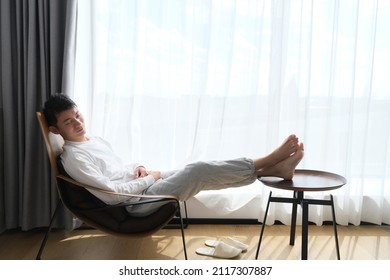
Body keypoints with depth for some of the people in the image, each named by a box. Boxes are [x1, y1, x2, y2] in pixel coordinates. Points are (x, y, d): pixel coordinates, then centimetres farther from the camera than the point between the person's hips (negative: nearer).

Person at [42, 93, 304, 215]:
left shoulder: (96, 140, 14)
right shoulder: (73, 157, -14)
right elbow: (110, 194, -21)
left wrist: (137, 168, 2)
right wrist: (148, 178, -12)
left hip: (143, 185, 8)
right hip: (137, 202, -8)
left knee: (200, 171, -8)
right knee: (199, 170, -21)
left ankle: (273, 168, -9)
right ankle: (267, 161, -12)